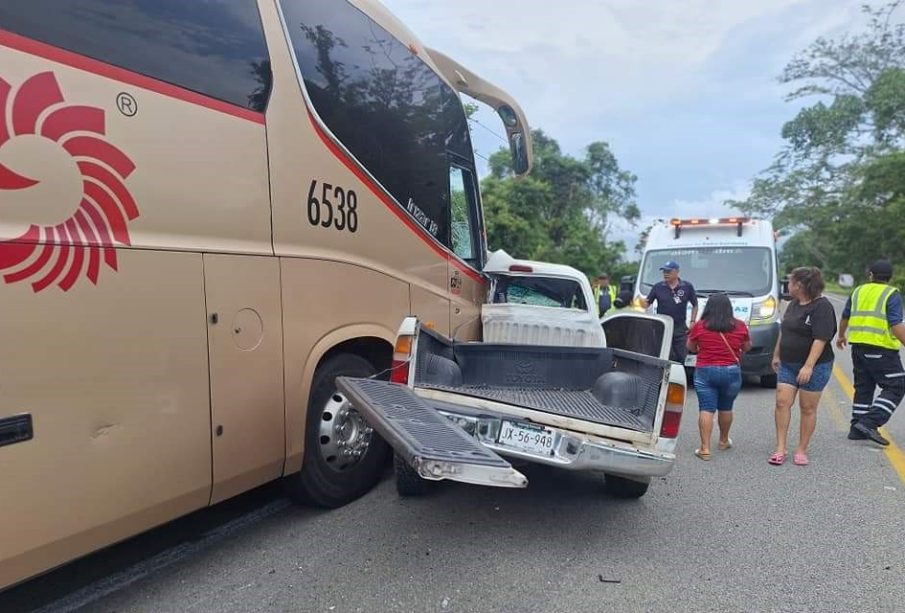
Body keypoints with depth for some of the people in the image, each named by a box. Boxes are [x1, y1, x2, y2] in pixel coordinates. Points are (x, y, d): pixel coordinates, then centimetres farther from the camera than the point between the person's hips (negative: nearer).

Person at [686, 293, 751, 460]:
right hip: (731, 371, 2)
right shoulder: (740, 326, -1)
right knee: (726, 408, 18)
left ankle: (705, 448, -7)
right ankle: (724, 441, 35)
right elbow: (747, 347, 13)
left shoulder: (699, 326, -6)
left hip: (705, 372, -2)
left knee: (706, 409, -2)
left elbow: (690, 347, 8)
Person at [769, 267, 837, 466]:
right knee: (782, 402, -2)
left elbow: (820, 339, -21)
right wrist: (777, 354, 22)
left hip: (814, 367, -7)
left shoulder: (822, 307, -14)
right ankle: (780, 449, 2)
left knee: (808, 408, 3)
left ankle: (801, 450, 14)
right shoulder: (794, 304, 12)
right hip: (788, 364, 7)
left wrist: (808, 366, -26)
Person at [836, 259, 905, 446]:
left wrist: (841, 336, 37)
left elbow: (845, 317, 22)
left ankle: (857, 428, 17)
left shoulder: (858, 291, 11)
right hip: (882, 349, -6)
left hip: (858, 347, 6)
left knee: (863, 387, 15)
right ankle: (869, 423, -10)